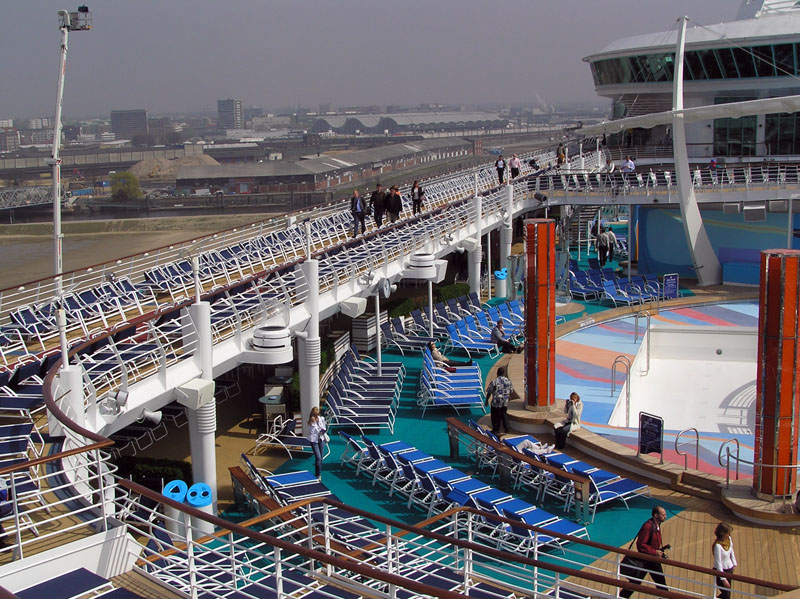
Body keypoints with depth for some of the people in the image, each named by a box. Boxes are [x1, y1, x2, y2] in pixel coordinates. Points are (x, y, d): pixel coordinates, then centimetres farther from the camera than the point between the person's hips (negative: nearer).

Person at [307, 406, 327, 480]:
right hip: (314, 440, -4)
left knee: (320, 458, 10)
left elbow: (324, 428, 9)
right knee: (318, 457, -13)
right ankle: (318, 474, -3)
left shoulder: (322, 419, -2)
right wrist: (313, 423, -22)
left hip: (321, 439, 4)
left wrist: (324, 431, -13)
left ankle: (318, 473, 25)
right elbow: (311, 431, -16)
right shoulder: (310, 422, -11)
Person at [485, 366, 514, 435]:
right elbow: (511, 391, 10)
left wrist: (486, 400, 1)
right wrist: (509, 397, 29)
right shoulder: (508, 381, -2)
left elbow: (489, 392, -11)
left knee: (495, 416, 8)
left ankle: (496, 430, 14)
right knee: (504, 415, 20)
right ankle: (506, 428, 23)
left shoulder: (494, 382, -16)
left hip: (496, 402, -4)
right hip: (505, 403, 4)